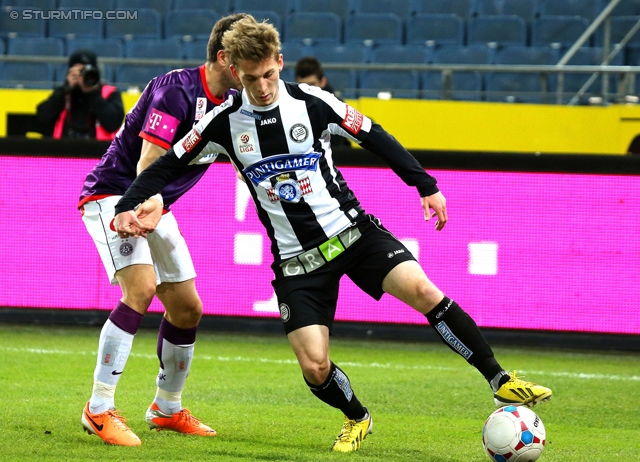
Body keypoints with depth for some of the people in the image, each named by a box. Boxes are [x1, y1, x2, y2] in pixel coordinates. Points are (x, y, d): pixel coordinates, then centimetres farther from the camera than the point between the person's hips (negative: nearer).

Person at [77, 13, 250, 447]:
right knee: (142, 287, -27)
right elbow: (148, 164, -31)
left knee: (187, 309, 9)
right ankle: (100, 408, -24)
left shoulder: (231, 104, 1)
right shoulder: (177, 90, -24)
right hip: (114, 196, -9)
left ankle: (167, 409, 29)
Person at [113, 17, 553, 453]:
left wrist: (426, 186, 5)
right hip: (297, 260, 0)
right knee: (315, 367, -12)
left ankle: (501, 382, -14)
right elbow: (167, 166, 3)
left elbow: (375, 138, 5)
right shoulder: (224, 122, -6)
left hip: (352, 231, 0)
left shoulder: (312, 102, -7)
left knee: (422, 290, -23)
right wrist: (128, 207, -12)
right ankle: (357, 419, 22)